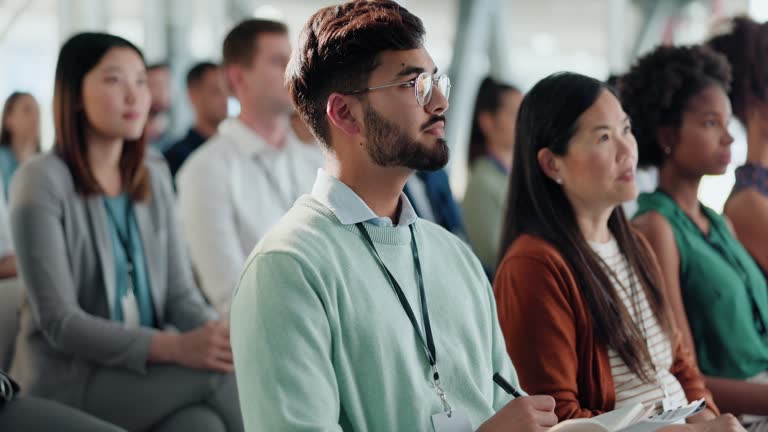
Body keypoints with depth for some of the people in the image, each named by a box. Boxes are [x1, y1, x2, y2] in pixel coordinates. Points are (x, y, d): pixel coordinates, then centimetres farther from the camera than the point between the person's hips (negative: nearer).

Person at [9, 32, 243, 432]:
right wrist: (176, 347, -28)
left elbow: (180, 293, 7)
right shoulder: (42, 181, -10)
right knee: (219, 376, -26)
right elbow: (60, 323, -16)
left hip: (148, 365, 5)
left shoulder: (154, 177, 9)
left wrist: (224, 338, -17)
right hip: (68, 379, -5)